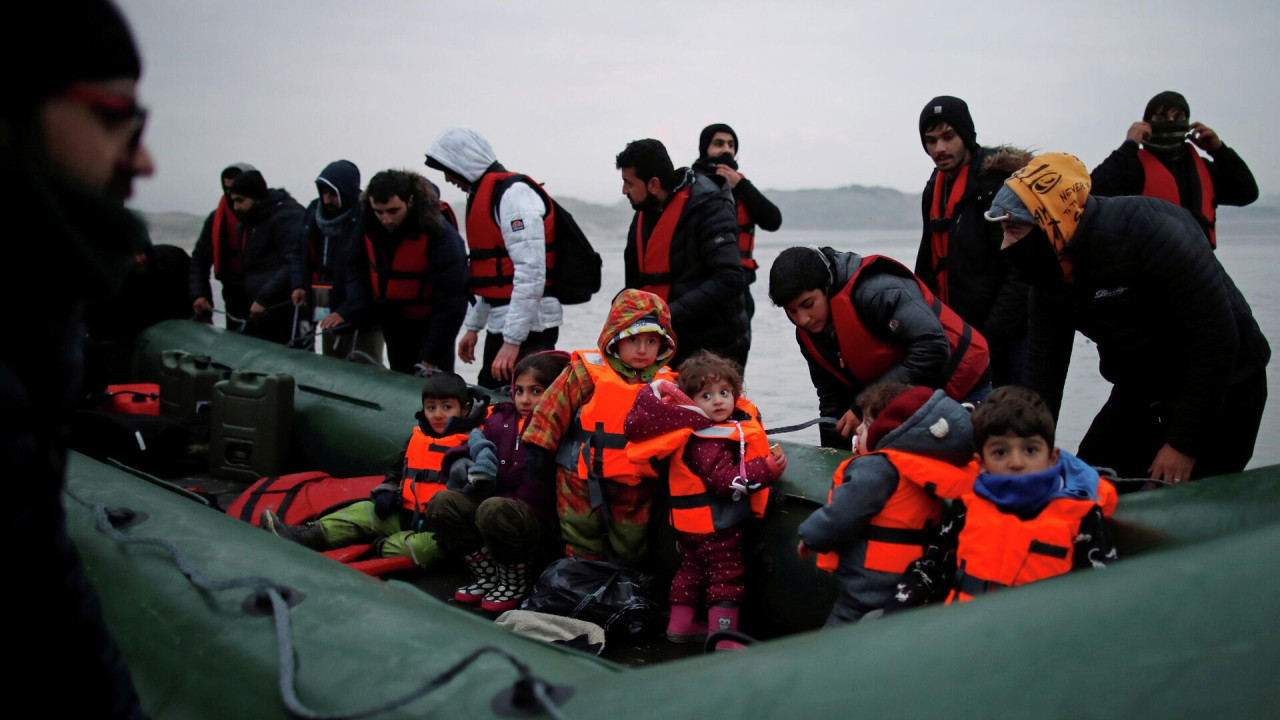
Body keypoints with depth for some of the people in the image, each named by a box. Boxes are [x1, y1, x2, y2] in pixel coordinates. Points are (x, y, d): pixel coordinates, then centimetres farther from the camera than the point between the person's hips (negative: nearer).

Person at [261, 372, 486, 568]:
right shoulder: (416, 437, 13)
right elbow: (397, 471, 26)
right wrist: (387, 493, 7)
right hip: (406, 515, 7)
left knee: (426, 548, -36)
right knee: (365, 511, -3)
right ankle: (307, 536, -12)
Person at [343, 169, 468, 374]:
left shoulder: (439, 234, -27)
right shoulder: (367, 222, -10)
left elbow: (450, 300, -24)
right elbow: (357, 266, 6)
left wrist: (431, 355, -23)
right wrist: (356, 311, -10)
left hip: (428, 324, -6)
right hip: (393, 324, 6)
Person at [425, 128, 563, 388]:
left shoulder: (514, 193, -15)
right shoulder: (482, 194, 17)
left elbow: (531, 273, -23)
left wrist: (512, 340, -24)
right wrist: (473, 326, 23)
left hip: (528, 326, -10)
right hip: (500, 324, 10)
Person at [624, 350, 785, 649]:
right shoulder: (707, 442, -26)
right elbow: (726, 479, -31)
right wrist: (766, 468, -30)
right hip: (714, 524, -11)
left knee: (692, 568, 22)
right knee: (727, 576, -2)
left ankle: (680, 625, 35)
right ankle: (722, 639, 3)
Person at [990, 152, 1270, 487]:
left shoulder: (1144, 229, -29)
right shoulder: (1051, 269, -5)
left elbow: (1217, 335, -26)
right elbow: (1044, 363, 2)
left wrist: (1185, 444, -22)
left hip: (1222, 386, -7)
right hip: (1141, 390, 7)